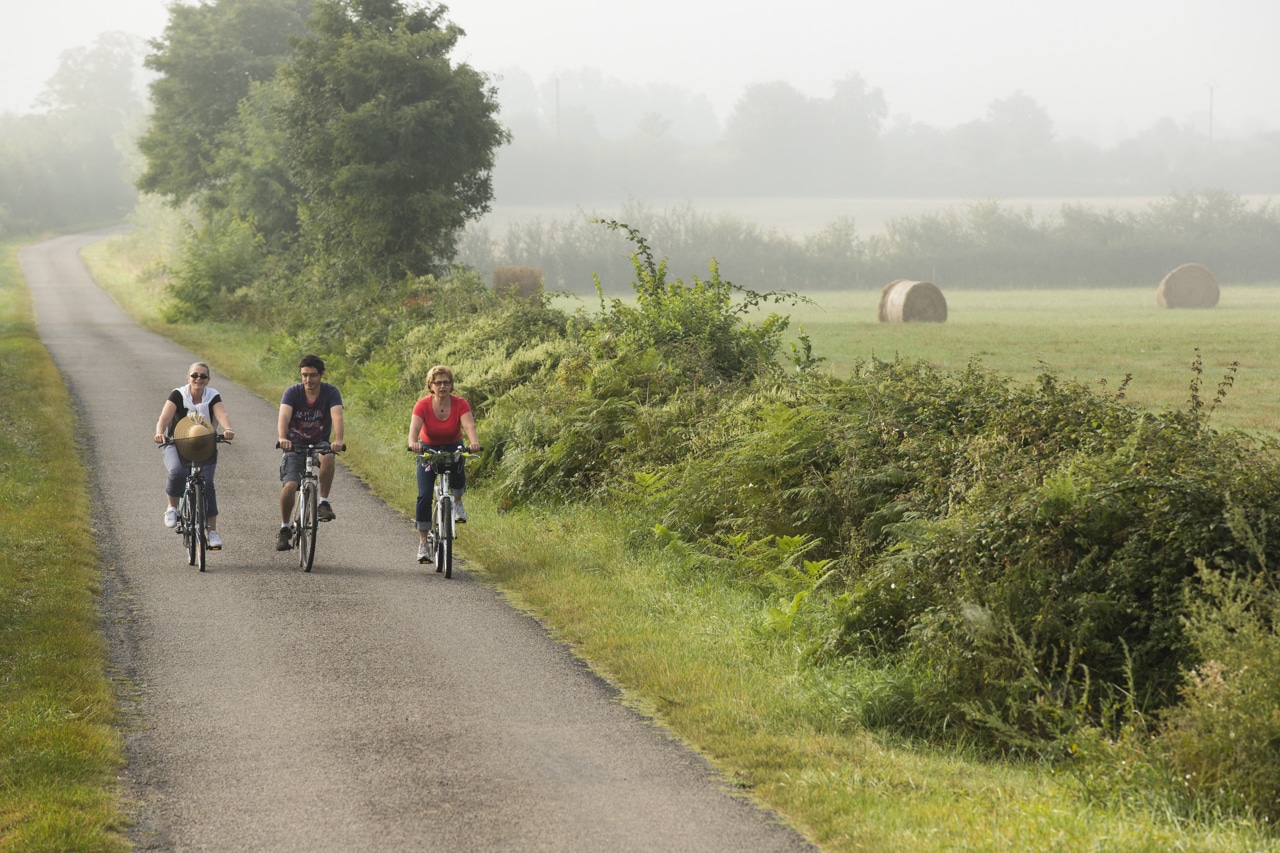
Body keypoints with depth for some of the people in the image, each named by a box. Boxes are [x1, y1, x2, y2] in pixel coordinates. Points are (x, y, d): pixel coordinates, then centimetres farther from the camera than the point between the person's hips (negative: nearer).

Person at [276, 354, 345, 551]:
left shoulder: (330, 393, -12)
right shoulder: (292, 392, -12)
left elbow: (337, 416, -28)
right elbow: (284, 416, -29)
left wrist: (338, 440, -48)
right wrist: (282, 438, -49)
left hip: (320, 443, 0)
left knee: (328, 457, -36)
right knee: (289, 486, -20)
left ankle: (324, 502, -20)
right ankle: (284, 528, 1)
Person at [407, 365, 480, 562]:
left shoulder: (460, 404, -19)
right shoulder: (423, 405, -20)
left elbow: (469, 425, -34)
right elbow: (414, 427, -35)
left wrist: (474, 442, -55)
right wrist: (413, 443, -57)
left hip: (453, 448, 0)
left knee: (457, 476, -32)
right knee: (424, 496, -13)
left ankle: (458, 502, 4)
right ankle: (423, 543, -3)